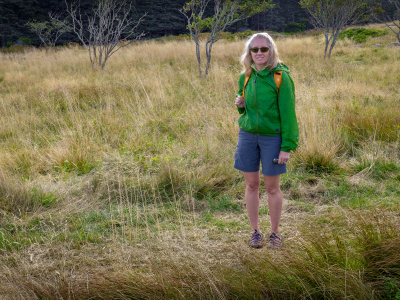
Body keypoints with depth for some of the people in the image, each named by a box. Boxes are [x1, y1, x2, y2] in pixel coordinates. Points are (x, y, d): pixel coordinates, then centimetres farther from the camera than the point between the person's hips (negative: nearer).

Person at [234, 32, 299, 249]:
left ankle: (275, 233, 22)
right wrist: (240, 103, -4)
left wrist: (287, 146, -14)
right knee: (251, 185, 9)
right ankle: (255, 232, 23)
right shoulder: (246, 76, 5)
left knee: (272, 187, 5)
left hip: (272, 136, -4)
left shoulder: (280, 77, -11)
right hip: (248, 135, 4)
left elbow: (288, 112, -11)